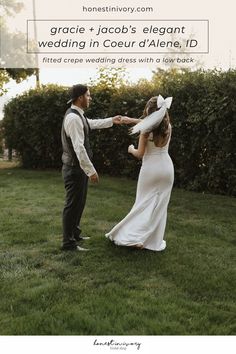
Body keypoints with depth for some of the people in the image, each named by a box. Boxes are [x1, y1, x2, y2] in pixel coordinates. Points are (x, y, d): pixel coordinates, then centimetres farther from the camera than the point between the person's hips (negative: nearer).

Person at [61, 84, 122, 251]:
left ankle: (75, 233, 36)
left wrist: (112, 120, 33)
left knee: (80, 202, 20)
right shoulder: (73, 118, -22)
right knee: (73, 204, -1)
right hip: (75, 168, -10)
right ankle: (68, 242, 11)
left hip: (79, 167, 10)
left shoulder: (78, 115, 10)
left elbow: (92, 123, 32)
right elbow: (79, 148, -27)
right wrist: (91, 170, -25)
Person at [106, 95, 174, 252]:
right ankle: (155, 241, 13)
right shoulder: (168, 126, 2)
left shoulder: (146, 129, -12)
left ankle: (136, 237, 7)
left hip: (150, 168, -3)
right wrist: (131, 120, 27)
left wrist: (131, 149, 12)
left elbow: (140, 154, -9)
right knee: (160, 205, 9)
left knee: (144, 203, 10)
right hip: (166, 167, 3)